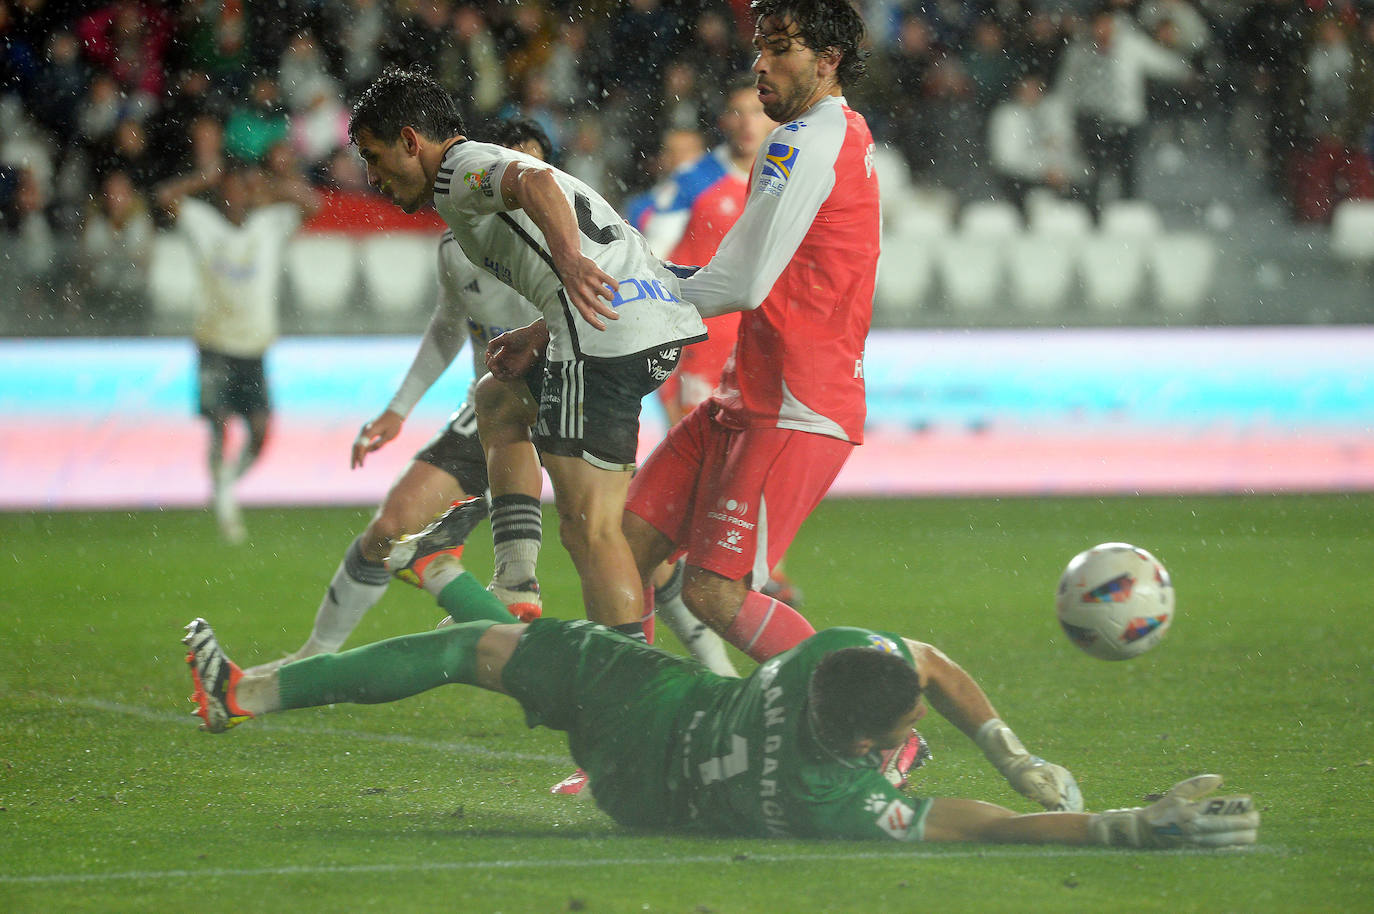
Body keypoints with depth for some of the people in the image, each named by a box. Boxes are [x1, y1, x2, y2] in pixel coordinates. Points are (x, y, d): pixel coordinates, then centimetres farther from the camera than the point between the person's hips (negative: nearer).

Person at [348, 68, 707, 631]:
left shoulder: (461, 169, 1)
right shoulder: (500, 167, 31)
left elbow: (536, 182, -21)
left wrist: (568, 258, -39)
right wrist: (541, 334, 22)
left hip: (610, 329, -10)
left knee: (589, 529, -9)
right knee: (498, 401, 29)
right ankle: (516, 592, 19)